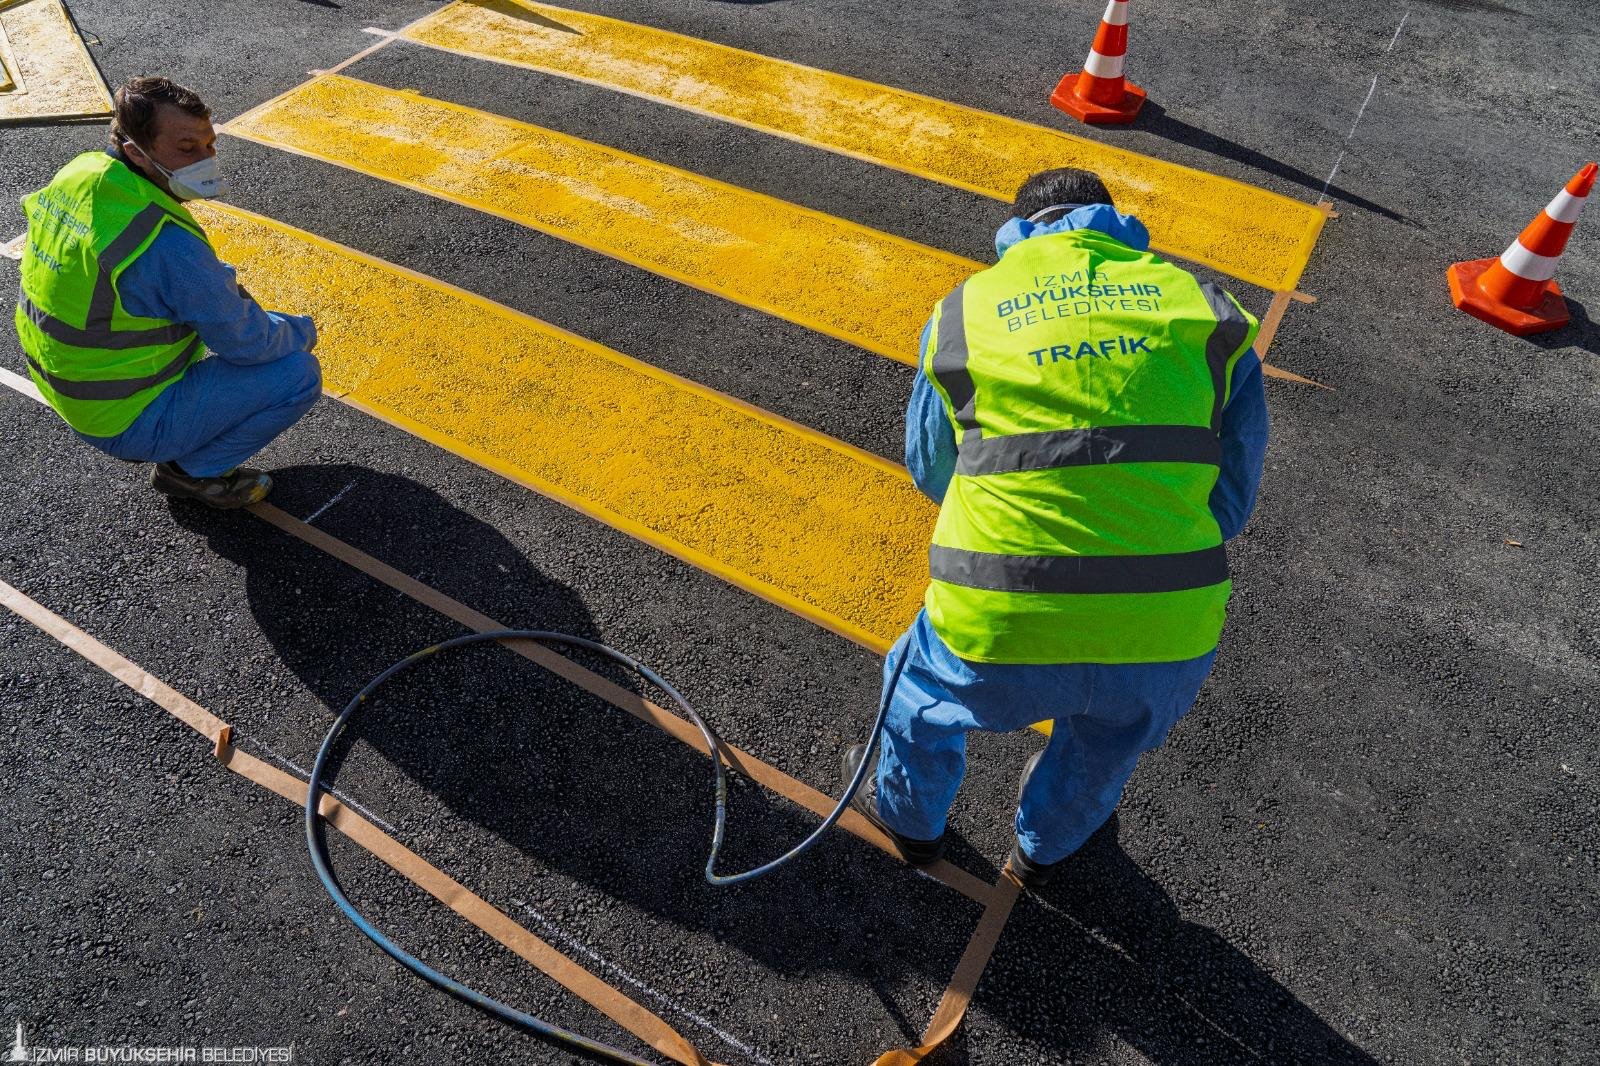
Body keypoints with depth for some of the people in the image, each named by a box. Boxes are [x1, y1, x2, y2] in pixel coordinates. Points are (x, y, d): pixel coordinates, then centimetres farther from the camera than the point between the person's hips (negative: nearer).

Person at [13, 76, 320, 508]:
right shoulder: (168, 243, -31)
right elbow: (245, 340, -21)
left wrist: (219, 283, 2)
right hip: (125, 422, -8)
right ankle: (190, 470, 5)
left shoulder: (79, 172, -5)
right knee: (299, 374, -11)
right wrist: (303, 330, -2)